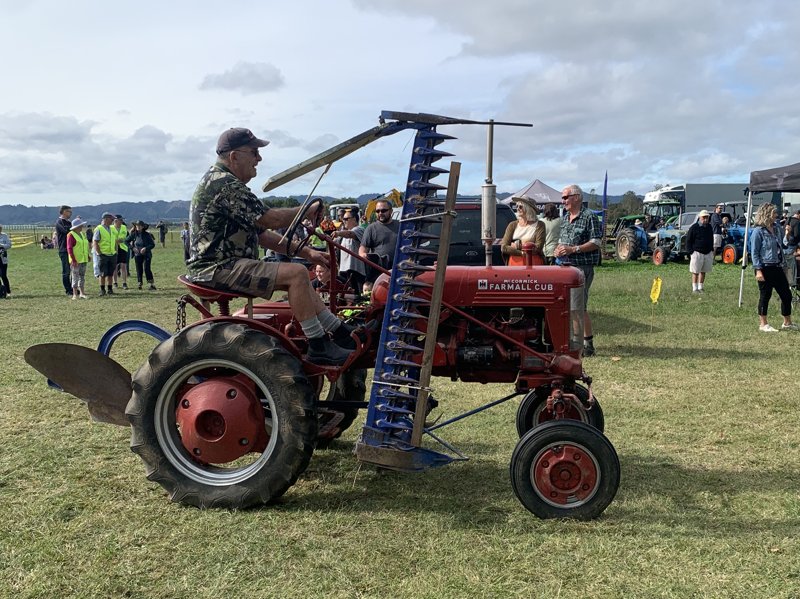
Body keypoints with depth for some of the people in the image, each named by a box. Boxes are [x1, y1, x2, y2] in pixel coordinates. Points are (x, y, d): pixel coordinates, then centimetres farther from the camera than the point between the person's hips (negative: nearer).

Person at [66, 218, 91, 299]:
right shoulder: (71, 235, -11)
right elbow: (69, 248, -15)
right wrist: (73, 260, -20)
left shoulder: (82, 234, 13)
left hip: (83, 259, 7)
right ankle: (75, 294, 3)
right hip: (76, 260, -7)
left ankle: (82, 293, 18)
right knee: (75, 277, -2)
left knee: (82, 277, 11)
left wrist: (88, 256, 15)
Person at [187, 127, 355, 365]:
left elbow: (261, 234, 18)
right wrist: (308, 210, -5)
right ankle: (318, 347, -17)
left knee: (297, 275, 12)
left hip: (225, 265, 11)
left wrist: (306, 252, 11)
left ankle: (342, 333, 11)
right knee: (296, 274, -21)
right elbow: (269, 219, -21)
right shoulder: (224, 184, -15)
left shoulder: (228, 183, 20)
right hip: (219, 268, -11)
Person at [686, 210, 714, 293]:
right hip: (697, 252, -6)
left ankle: (700, 288, 18)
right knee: (695, 272, -1)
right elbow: (688, 240, -6)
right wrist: (690, 252, -11)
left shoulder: (709, 227, 12)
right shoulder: (694, 227, -7)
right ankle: (695, 288, 4)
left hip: (708, 253, 6)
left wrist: (712, 250, 16)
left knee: (703, 271, 10)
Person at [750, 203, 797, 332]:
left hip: (777, 268, 8)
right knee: (765, 296, 2)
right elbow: (754, 252, -13)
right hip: (765, 269, -8)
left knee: (786, 295, 10)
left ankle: (787, 323, 23)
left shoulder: (775, 230, 12)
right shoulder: (758, 231, -10)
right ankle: (763, 325, 14)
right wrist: (758, 270, -18)